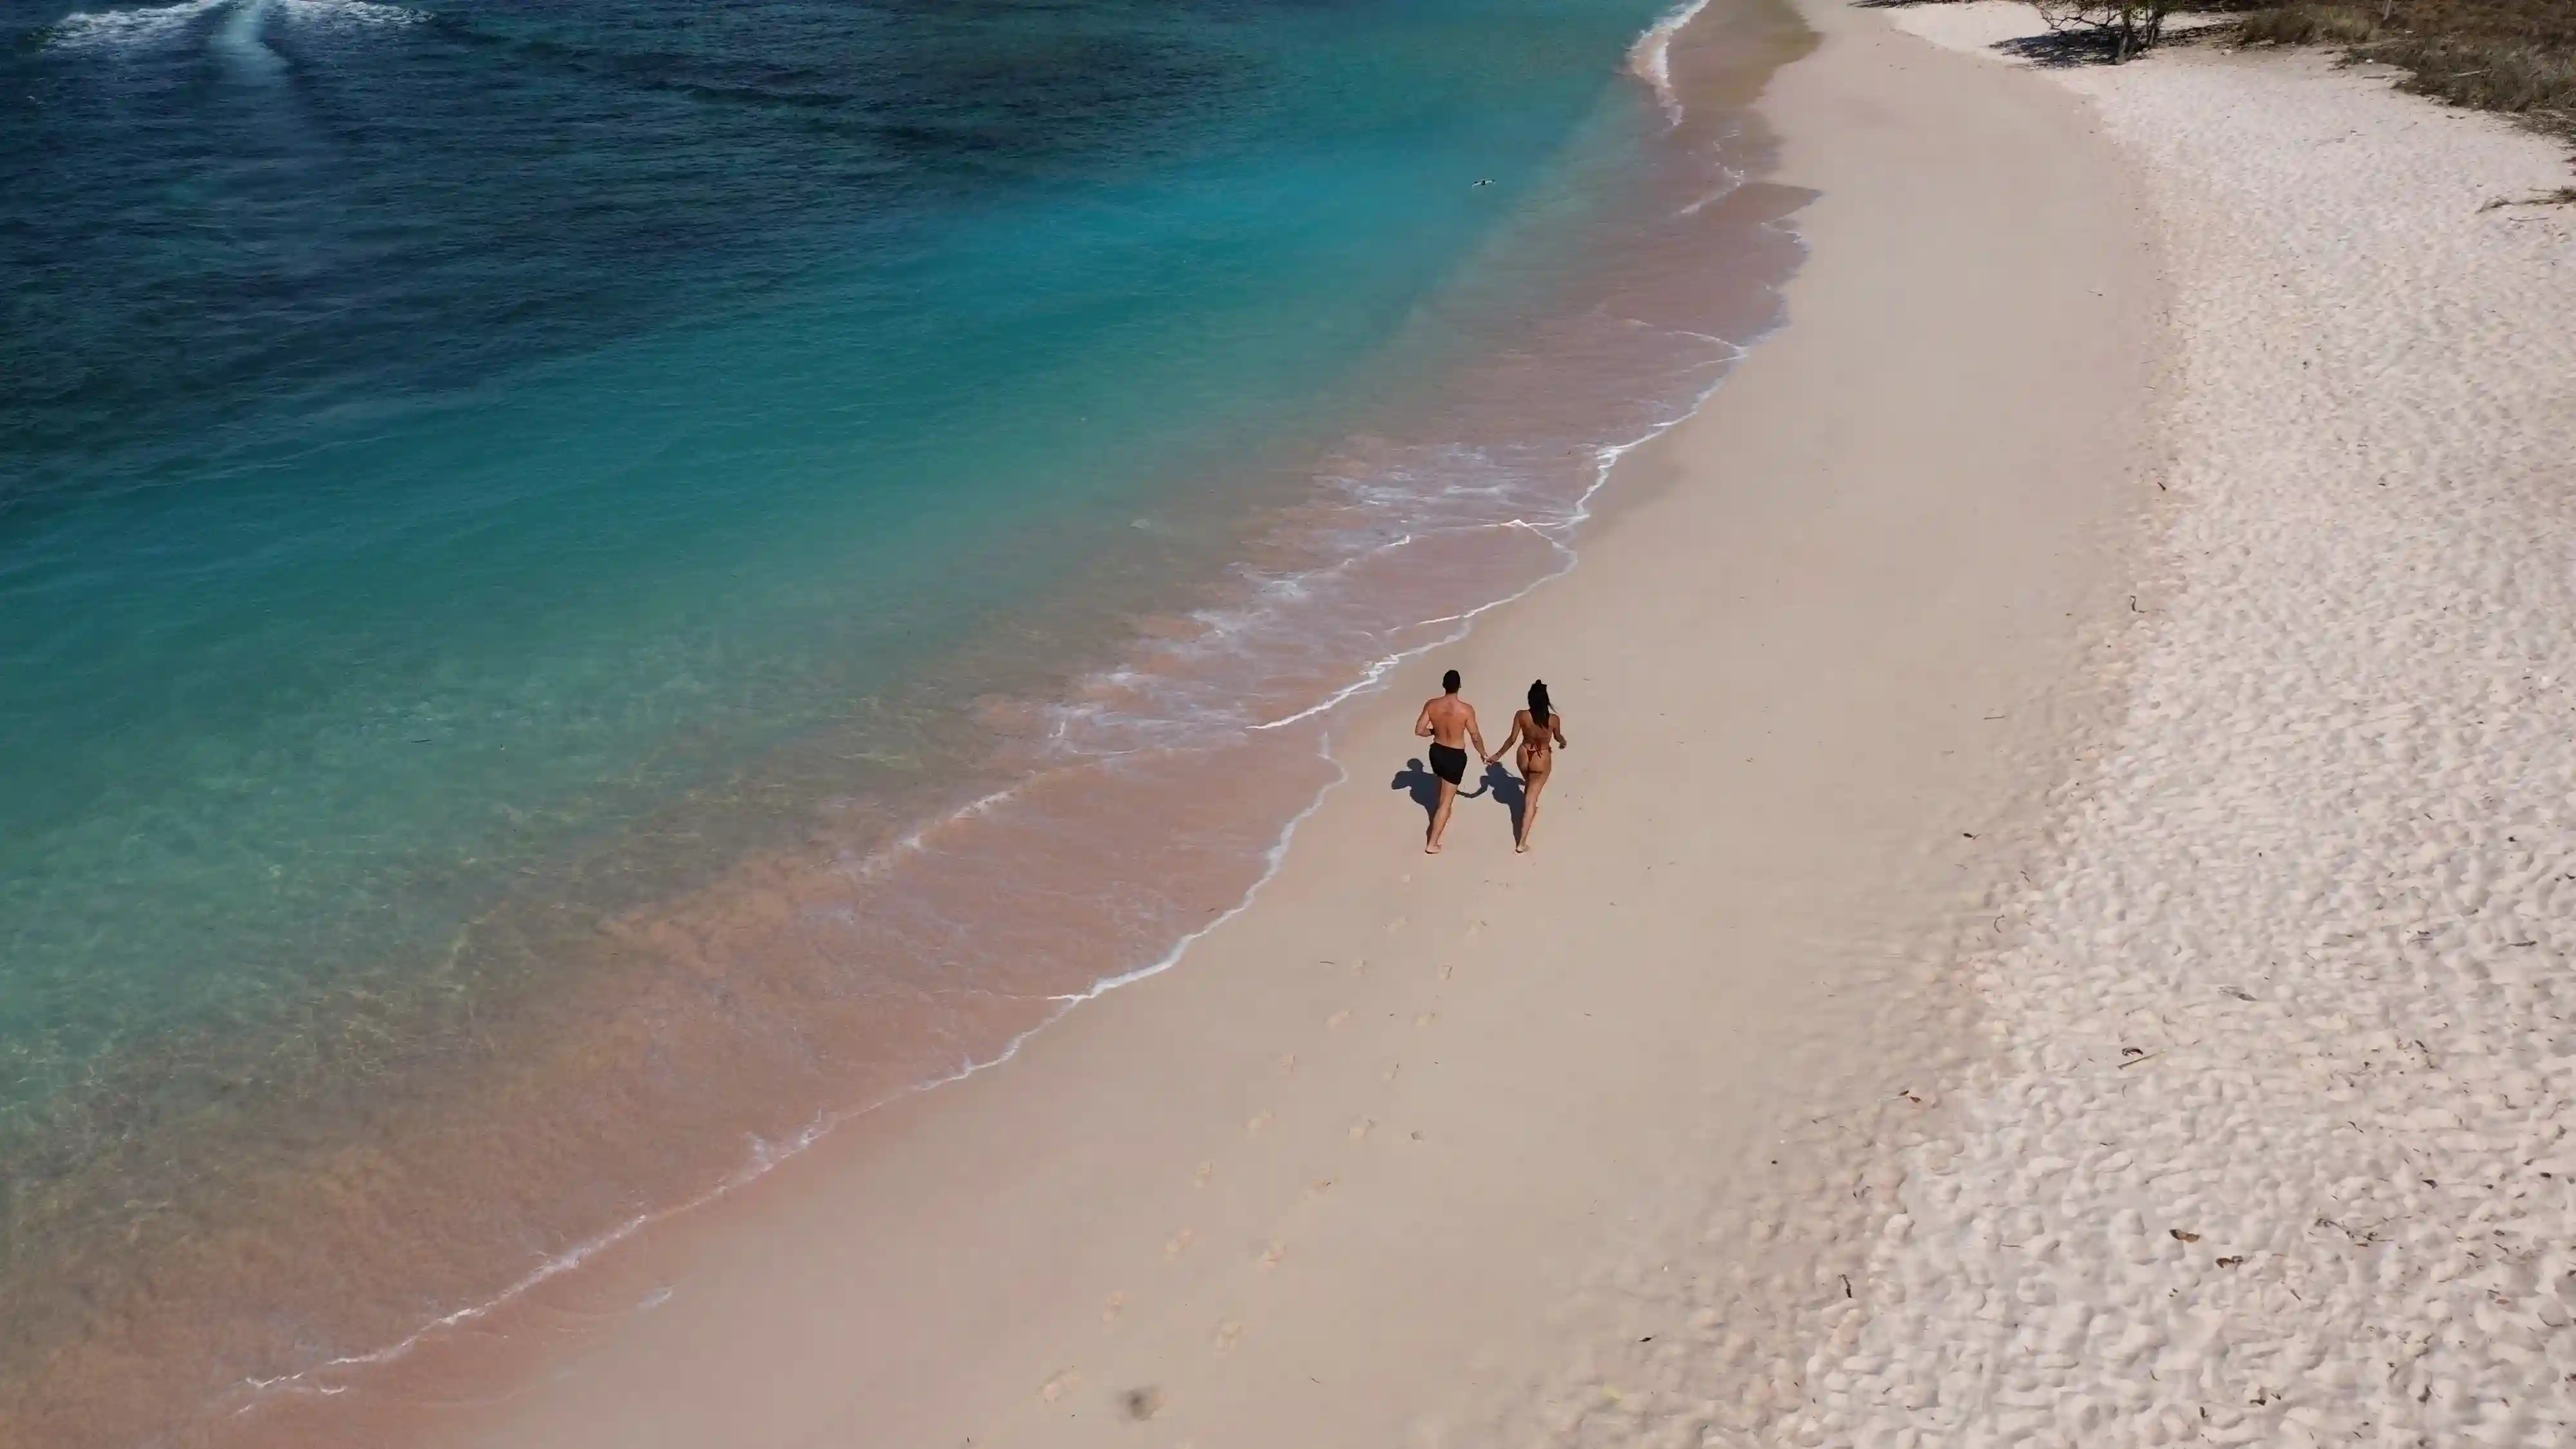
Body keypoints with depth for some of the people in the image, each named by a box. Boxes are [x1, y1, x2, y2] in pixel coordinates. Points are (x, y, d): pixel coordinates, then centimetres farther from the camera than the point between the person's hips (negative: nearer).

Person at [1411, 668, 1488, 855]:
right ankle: (1432, 844, 7)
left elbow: (1419, 730, -9)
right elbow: (1475, 736, -12)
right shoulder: (1466, 710, -22)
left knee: (1445, 790, 34)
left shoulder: (1431, 705, -13)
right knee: (1446, 801, 5)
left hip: (1437, 752, 4)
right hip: (1455, 757, -4)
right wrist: (1484, 754, 6)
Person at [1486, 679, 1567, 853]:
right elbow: (1558, 737, 1)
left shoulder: (1521, 716, -19)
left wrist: (1497, 755, 4)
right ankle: (1522, 842, 4)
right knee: (1531, 798, 5)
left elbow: (1512, 739, -11)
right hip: (1542, 759, -2)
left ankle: (1530, 810, 62)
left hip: (1524, 756, 2)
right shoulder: (1554, 719, -19)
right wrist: (1564, 742, 26)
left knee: (1530, 786, 33)